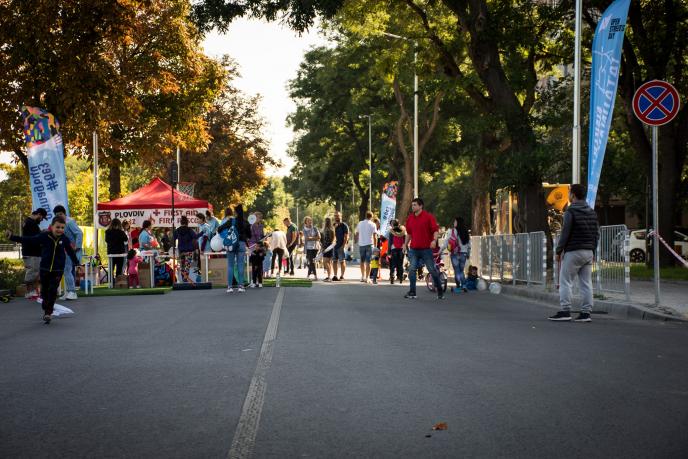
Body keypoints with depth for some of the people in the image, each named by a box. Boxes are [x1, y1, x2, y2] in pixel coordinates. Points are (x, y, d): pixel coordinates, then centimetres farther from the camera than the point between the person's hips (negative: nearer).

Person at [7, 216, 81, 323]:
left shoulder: (65, 240, -5)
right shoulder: (43, 236, -9)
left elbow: (71, 252, 8)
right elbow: (28, 240, -7)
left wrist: (77, 264, 12)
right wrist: (12, 237, -11)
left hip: (58, 270, -1)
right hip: (44, 269, 1)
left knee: (53, 290, -7)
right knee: (44, 290, 11)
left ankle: (48, 313, 0)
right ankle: (45, 309, 30)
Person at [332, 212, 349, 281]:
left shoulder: (344, 225, -4)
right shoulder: (334, 225, 14)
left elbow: (346, 236, -9)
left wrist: (343, 245, -17)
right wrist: (334, 228, -8)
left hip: (341, 246, -6)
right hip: (335, 246, 6)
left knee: (342, 261, -3)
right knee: (334, 261, 6)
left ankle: (342, 276, 0)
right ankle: (335, 276, 10)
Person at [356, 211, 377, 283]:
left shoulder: (360, 223, 6)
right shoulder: (372, 224, -4)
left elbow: (357, 233, 14)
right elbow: (375, 236, -8)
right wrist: (375, 246, -2)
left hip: (361, 244, 3)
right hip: (369, 244, -3)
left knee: (362, 261, 16)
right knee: (368, 262, -2)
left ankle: (363, 276, 19)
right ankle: (367, 278, -6)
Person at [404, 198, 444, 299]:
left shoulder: (428, 216, -5)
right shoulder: (410, 218, 10)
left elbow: (436, 230, -9)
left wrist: (434, 240, -25)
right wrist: (405, 244, 17)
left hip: (426, 248, -4)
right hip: (413, 249, 4)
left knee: (432, 270, 2)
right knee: (412, 270, -5)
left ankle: (440, 292, 15)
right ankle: (412, 292, 0)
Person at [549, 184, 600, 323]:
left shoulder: (571, 211, -10)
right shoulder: (592, 212, 13)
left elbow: (565, 233, -13)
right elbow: (597, 234, 14)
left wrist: (559, 251, -7)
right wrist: (593, 251, 20)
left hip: (573, 252, -7)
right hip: (588, 252, 7)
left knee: (565, 281, -3)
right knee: (586, 283, 6)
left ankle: (565, 311, -7)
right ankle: (586, 313, 5)